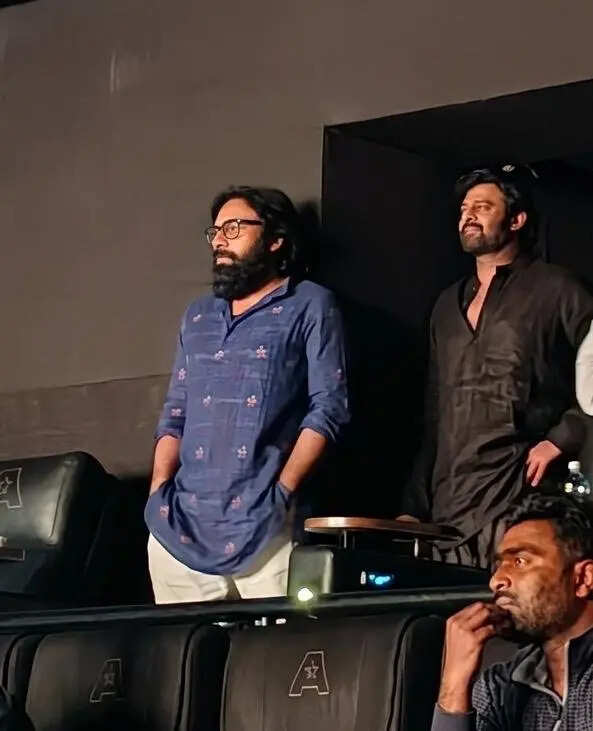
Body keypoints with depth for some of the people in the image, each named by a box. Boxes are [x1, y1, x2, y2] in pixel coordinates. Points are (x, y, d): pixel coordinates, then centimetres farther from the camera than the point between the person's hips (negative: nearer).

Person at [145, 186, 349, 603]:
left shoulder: (311, 307, 4)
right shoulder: (198, 316, 22)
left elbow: (328, 408, -4)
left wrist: (281, 493, -14)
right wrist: (158, 490, 6)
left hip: (264, 527, -5)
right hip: (181, 527, 5)